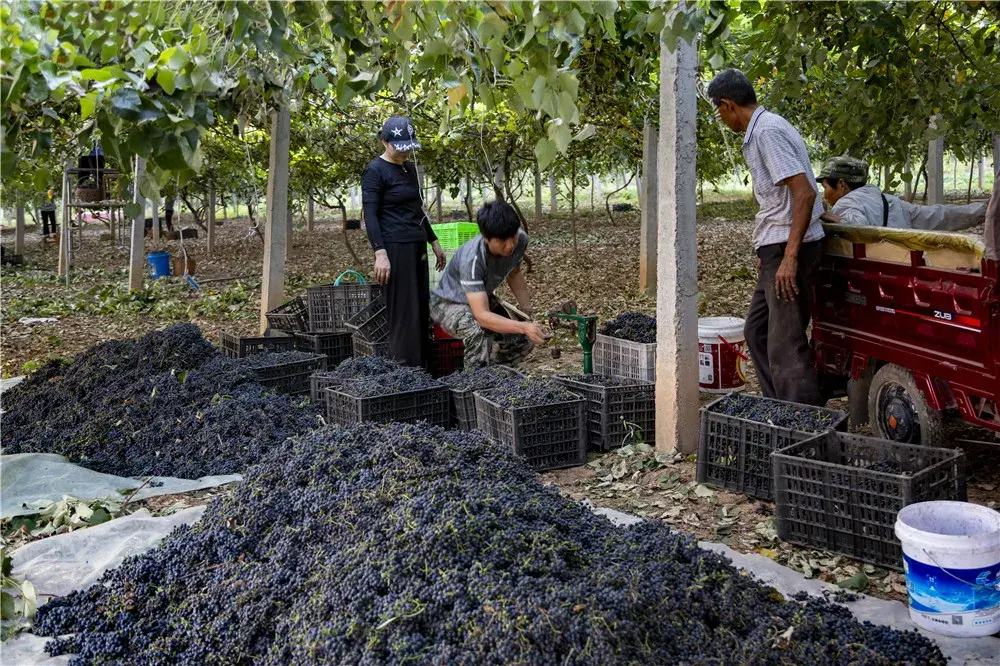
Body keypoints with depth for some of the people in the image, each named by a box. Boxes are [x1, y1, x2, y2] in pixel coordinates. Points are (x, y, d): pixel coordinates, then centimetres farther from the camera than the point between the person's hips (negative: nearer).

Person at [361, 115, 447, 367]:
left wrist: (434, 241, 22)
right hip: (394, 248, -8)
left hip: (416, 247, 8)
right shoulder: (375, 171, -8)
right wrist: (380, 253, -22)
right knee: (403, 314, -7)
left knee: (421, 310, 8)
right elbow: (370, 215, -14)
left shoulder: (409, 168, 16)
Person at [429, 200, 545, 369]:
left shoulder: (520, 239, -21)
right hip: (449, 303, -7)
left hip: (483, 299, 7)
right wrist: (524, 327, -57)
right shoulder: (472, 259, -40)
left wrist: (527, 310, -6)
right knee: (480, 332, -38)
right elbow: (482, 316, -46)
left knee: (525, 340, -7)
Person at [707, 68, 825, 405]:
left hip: (789, 248, -11)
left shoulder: (767, 131, -16)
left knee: (785, 345, -10)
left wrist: (790, 257, -26)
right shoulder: (760, 130, 16)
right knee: (757, 331, 18)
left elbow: (805, 193, -23)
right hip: (777, 247, 11)